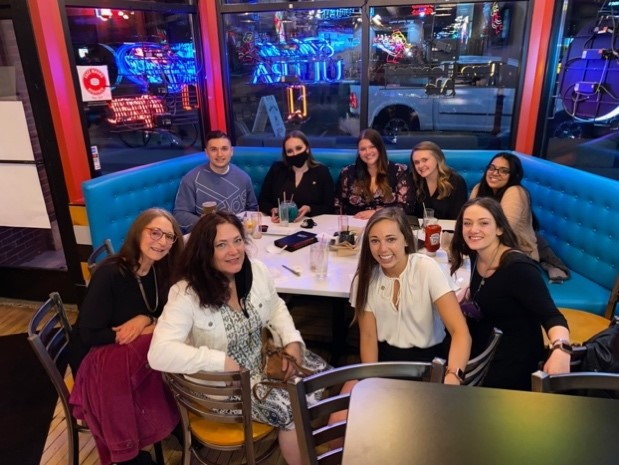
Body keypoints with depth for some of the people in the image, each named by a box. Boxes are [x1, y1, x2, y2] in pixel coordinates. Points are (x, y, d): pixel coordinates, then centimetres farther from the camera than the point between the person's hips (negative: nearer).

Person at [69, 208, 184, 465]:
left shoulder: (160, 271, -2)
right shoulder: (110, 273, -21)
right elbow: (89, 335, -21)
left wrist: (145, 319, -19)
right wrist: (151, 329, -19)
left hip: (132, 353, 6)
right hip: (96, 359, -5)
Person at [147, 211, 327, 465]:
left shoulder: (257, 270, -8)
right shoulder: (187, 294, -25)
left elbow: (276, 308, 8)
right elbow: (159, 353, -32)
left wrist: (292, 340, -9)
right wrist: (221, 362, -35)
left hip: (262, 360, 6)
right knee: (291, 410, -19)